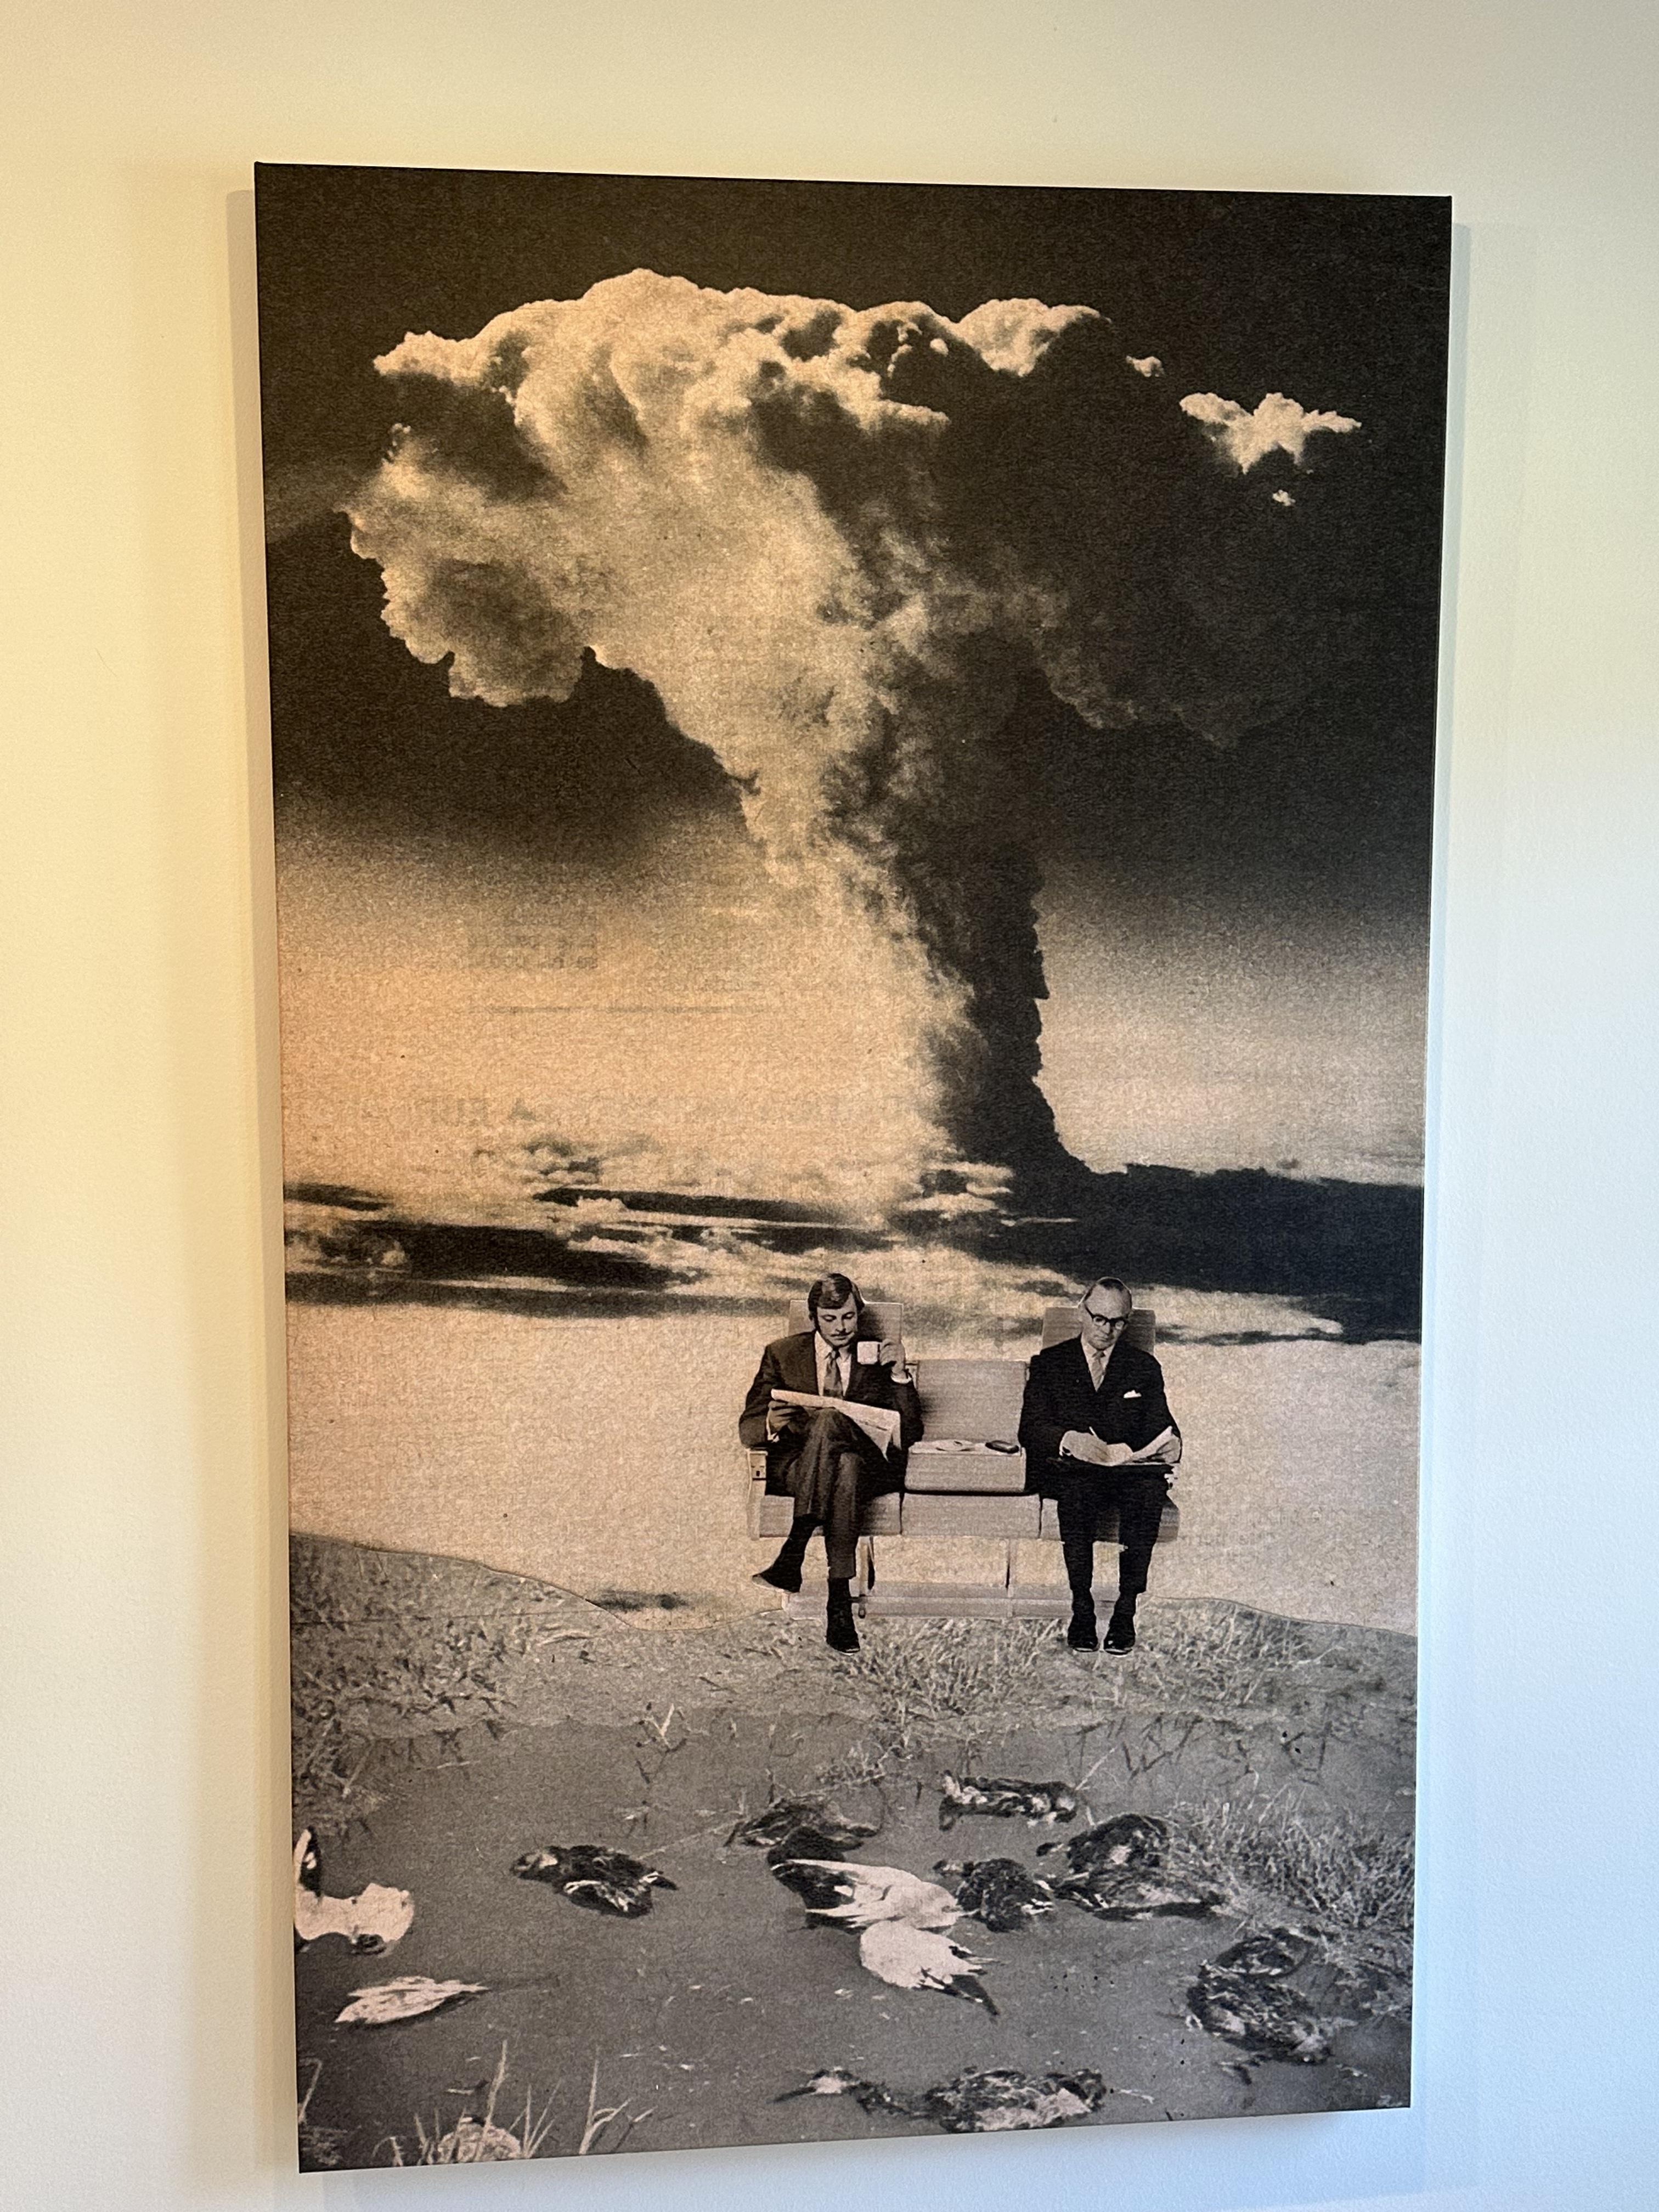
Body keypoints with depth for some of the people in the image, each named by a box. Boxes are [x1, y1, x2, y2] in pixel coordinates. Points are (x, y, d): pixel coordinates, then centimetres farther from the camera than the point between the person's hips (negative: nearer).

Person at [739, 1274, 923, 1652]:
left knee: (829, 1420, -36)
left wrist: (900, 1375, -7)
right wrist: (770, 1426, -17)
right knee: (844, 1469, -37)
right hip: (795, 1467, 0)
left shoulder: (878, 1357, 14)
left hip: (866, 1468, 0)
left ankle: (792, 1555, -41)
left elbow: (909, 1435, 7)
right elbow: (748, 1427, 7)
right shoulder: (782, 1354, 13)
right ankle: (839, 1601, -40)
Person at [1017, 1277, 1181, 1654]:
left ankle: (1126, 1609, -29)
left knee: (1151, 1487, -33)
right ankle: (1081, 1608, -31)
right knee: (1078, 1488, -37)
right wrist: (1070, 1439, -22)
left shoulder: (1144, 1368, 18)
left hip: (1129, 1470, 2)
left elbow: (1160, 1425, 10)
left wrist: (1169, 1444, -16)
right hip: (1065, 1470, -1)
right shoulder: (1049, 1363, 12)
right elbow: (1030, 1429, 0)